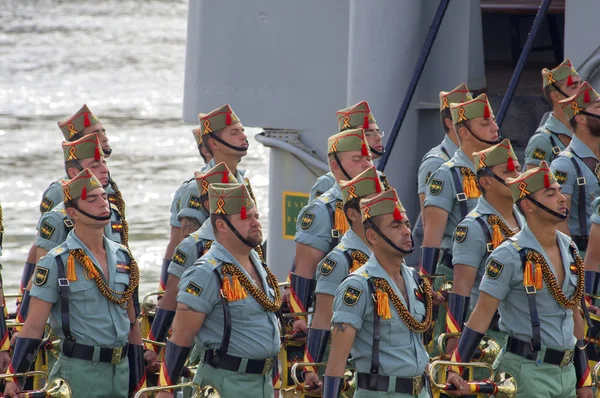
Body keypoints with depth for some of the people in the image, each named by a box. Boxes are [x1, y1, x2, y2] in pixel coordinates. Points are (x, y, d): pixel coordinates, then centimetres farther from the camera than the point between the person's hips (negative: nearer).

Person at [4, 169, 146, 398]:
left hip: (121, 370, 5)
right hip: (80, 372, -5)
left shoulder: (123, 258, 10)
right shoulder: (56, 263, -7)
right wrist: (14, 379, -15)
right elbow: (34, 327, -9)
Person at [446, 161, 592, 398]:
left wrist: (584, 379, 17)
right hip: (527, 370, -7)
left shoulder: (569, 250, 10)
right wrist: (455, 369, -18)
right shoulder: (510, 256, -11)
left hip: (566, 370, 7)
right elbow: (482, 315, -11)